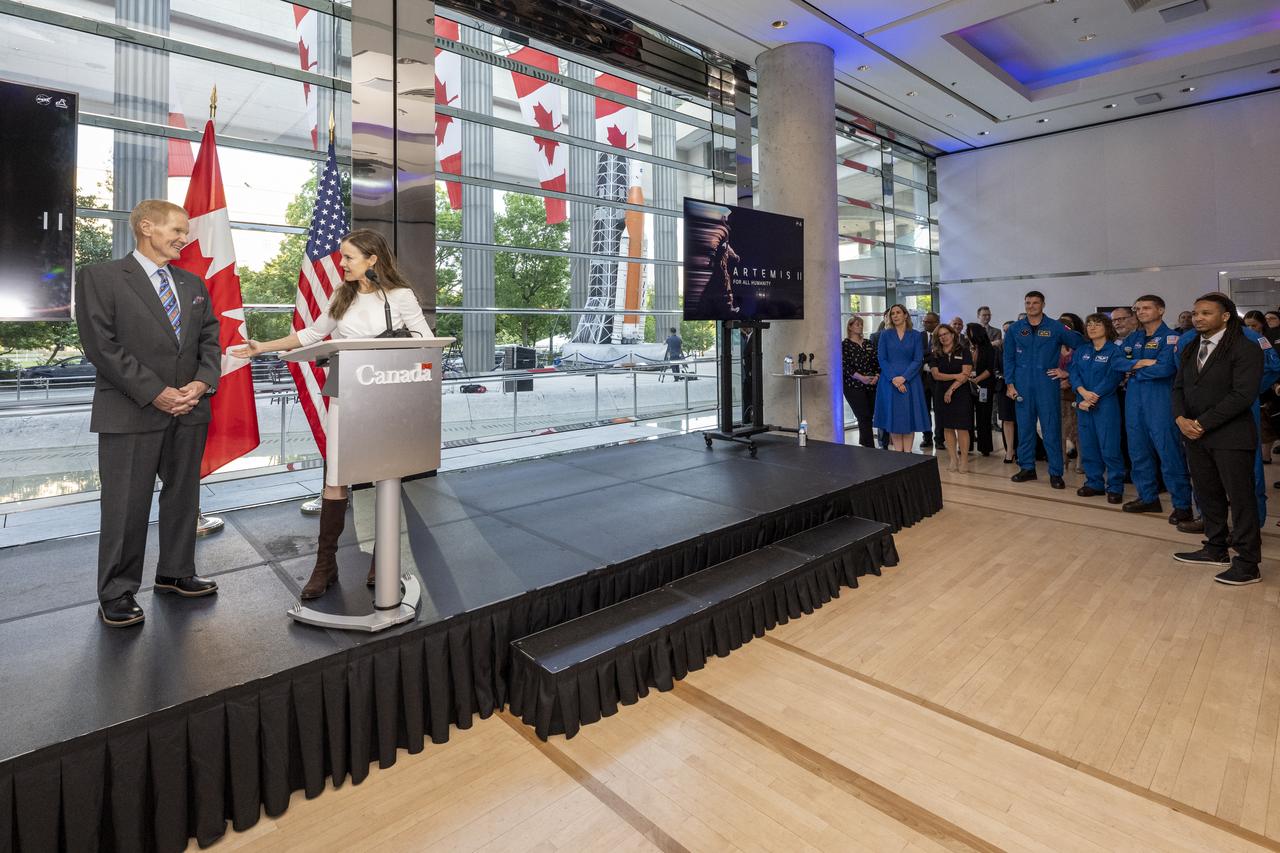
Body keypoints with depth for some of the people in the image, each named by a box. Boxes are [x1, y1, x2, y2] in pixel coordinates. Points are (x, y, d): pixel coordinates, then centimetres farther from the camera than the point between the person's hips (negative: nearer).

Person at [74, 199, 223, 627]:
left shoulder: (193, 284, 15)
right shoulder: (100, 276, -1)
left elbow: (210, 339, 10)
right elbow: (102, 344, -9)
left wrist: (202, 382, -7)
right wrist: (154, 393, -16)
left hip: (190, 409, 5)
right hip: (131, 413, -5)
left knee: (183, 496, 12)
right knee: (126, 505, 0)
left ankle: (175, 573, 27)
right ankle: (116, 593, 14)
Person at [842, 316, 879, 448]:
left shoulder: (868, 343, 16)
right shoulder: (845, 344, -1)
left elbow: (876, 362, 14)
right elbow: (845, 366, -10)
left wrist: (876, 376, -4)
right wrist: (861, 377, -17)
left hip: (871, 386, 5)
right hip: (854, 386, -5)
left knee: (869, 417, 5)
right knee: (864, 417, -10)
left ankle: (863, 445, 19)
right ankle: (870, 447, -9)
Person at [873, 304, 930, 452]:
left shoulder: (916, 335, 5)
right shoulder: (885, 335, 5)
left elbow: (918, 360, -2)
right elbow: (881, 359, -1)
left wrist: (903, 378, -15)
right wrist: (893, 378, -14)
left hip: (910, 382, 0)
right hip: (890, 382, 0)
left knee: (909, 417, 1)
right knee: (893, 417, 1)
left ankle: (907, 453, 7)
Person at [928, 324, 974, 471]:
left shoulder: (963, 351, 2)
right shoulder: (935, 355, 8)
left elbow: (966, 374, -7)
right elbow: (936, 375, -3)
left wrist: (951, 389, -12)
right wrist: (955, 376, -13)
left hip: (960, 394, -3)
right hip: (941, 395, 3)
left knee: (962, 428, -5)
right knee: (948, 428, 4)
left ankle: (964, 460, -1)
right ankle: (953, 459, 10)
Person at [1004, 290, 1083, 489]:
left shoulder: (1056, 327, 0)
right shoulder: (1015, 329, 6)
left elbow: (1079, 344, 4)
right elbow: (1009, 358, 7)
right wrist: (1010, 383, 0)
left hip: (1047, 384, -2)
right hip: (1023, 386, 2)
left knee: (1052, 428, 0)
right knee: (1024, 427, 8)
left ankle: (1055, 472, 7)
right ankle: (1027, 468, 18)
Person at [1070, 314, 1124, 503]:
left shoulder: (1114, 351, -2)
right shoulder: (1081, 350, 13)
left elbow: (1112, 379, -10)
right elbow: (1074, 372, 2)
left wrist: (1093, 398, -16)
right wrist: (1083, 392, -14)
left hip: (1105, 404, -5)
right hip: (1083, 404, 5)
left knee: (1109, 447, -5)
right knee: (1088, 445, 8)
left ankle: (1115, 487, 4)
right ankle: (1094, 483, 17)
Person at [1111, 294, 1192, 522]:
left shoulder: (1169, 337, -5)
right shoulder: (1133, 338, 14)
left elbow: (1165, 368, -17)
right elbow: (1116, 362, 4)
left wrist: (1134, 371, -5)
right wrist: (1139, 363, -12)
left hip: (1160, 401, -6)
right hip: (1134, 401, 7)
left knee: (1168, 452, -5)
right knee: (1138, 451, 12)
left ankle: (1182, 504, 3)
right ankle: (1148, 497, 23)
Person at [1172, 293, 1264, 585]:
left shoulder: (1245, 349, -9)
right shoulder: (1190, 350, 13)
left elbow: (1242, 395, -16)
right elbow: (1179, 387, 10)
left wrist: (1203, 423, -16)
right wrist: (1181, 419, -7)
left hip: (1230, 437, -6)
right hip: (1195, 436, 7)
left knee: (1240, 499, 0)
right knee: (1208, 495, 14)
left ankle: (1248, 563, 8)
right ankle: (1216, 549, 27)